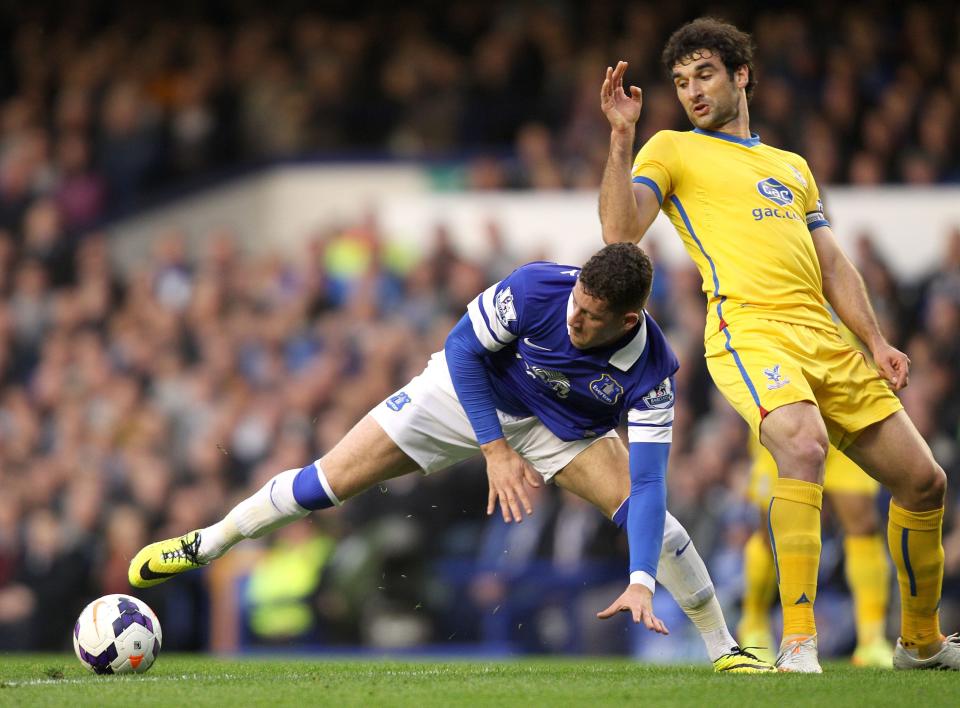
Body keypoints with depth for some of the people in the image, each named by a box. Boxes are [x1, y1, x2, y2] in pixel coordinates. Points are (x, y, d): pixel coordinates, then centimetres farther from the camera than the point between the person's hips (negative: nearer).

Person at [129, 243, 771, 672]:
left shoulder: (651, 371, -33)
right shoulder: (536, 289, -35)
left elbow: (649, 481, -34)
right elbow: (462, 349, -19)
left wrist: (641, 582, -44)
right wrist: (495, 450, -24)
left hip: (562, 426, 0)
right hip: (467, 393, 0)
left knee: (638, 501, -23)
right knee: (331, 481, -8)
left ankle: (725, 649, -6)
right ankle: (203, 546, 14)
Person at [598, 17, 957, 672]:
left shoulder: (792, 166, 27)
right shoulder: (671, 151, 11)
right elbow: (621, 232, -4)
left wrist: (877, 342, 12)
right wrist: (621, 137, -12)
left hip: (825, 338, 6)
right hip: (749, 330, -6)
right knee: (804, 445, -35)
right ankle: (798, 641, -36)